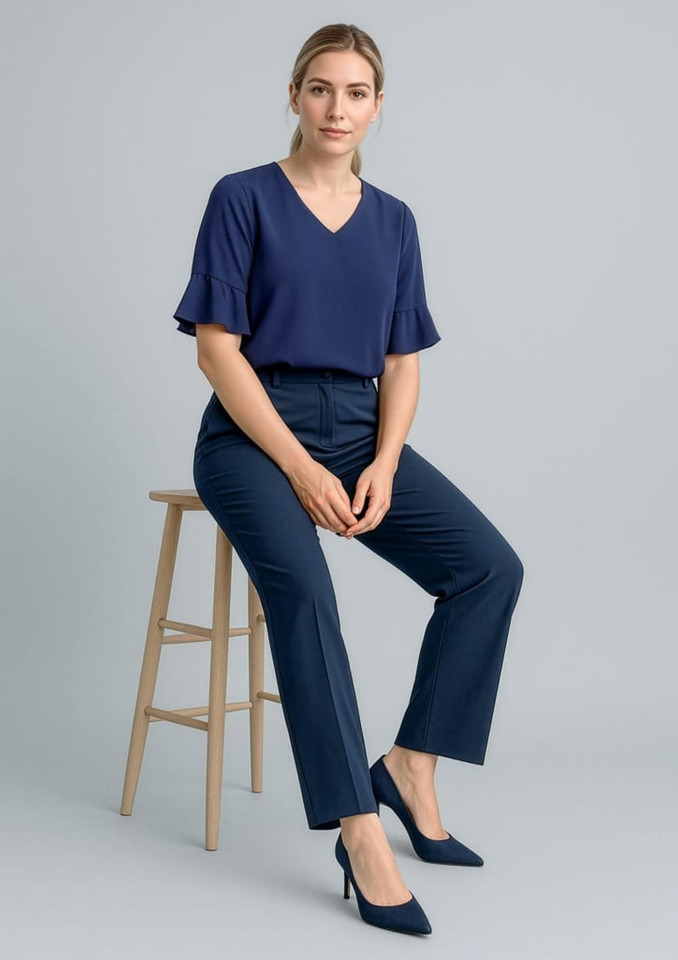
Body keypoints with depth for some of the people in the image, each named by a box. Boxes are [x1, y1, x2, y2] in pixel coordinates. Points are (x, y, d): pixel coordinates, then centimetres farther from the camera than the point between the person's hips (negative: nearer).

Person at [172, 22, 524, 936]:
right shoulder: (243, 198, -1)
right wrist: (301, 469, -16)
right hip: (254, 432, -4)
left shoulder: (393, 221, 12)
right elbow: (218, 350, -8)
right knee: (302, 584, -33)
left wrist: (383, 466, -8)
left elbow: (402, 363, 11)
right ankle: (363, 836, -31)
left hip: (359, 430, 5)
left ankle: (409, 762, -4)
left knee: (490, 565, -16)